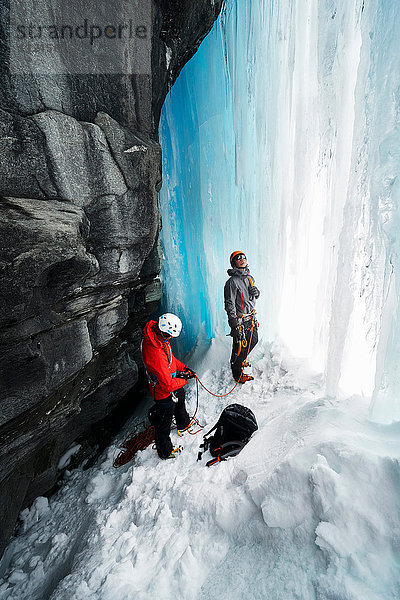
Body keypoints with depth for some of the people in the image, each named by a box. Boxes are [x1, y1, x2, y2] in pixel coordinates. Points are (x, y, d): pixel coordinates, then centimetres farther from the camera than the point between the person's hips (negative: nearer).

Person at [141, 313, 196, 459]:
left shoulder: (155, 334, -14)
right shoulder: (156, 355, -42)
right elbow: (168, 385, -32)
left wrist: (183, 367, -2)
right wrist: (184, 379, -15)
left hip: (172, 381, 9)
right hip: (164, 392, -9)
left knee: (180, 402, 34)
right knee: (164, 422, 17)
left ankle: (184, 423, 66)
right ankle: (165, 451, 45)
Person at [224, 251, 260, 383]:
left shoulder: (250, 278, 8)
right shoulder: (232, 282, -18)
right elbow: (229, 305, -19)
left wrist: (256, 292, -6)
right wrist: (235, 326, -22)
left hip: (251, 318, 8)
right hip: (240, 320, -8)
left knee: (253, 340, 22)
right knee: (240, 346, 2)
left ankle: (241, 360, 48)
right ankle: (237, 374, 25)